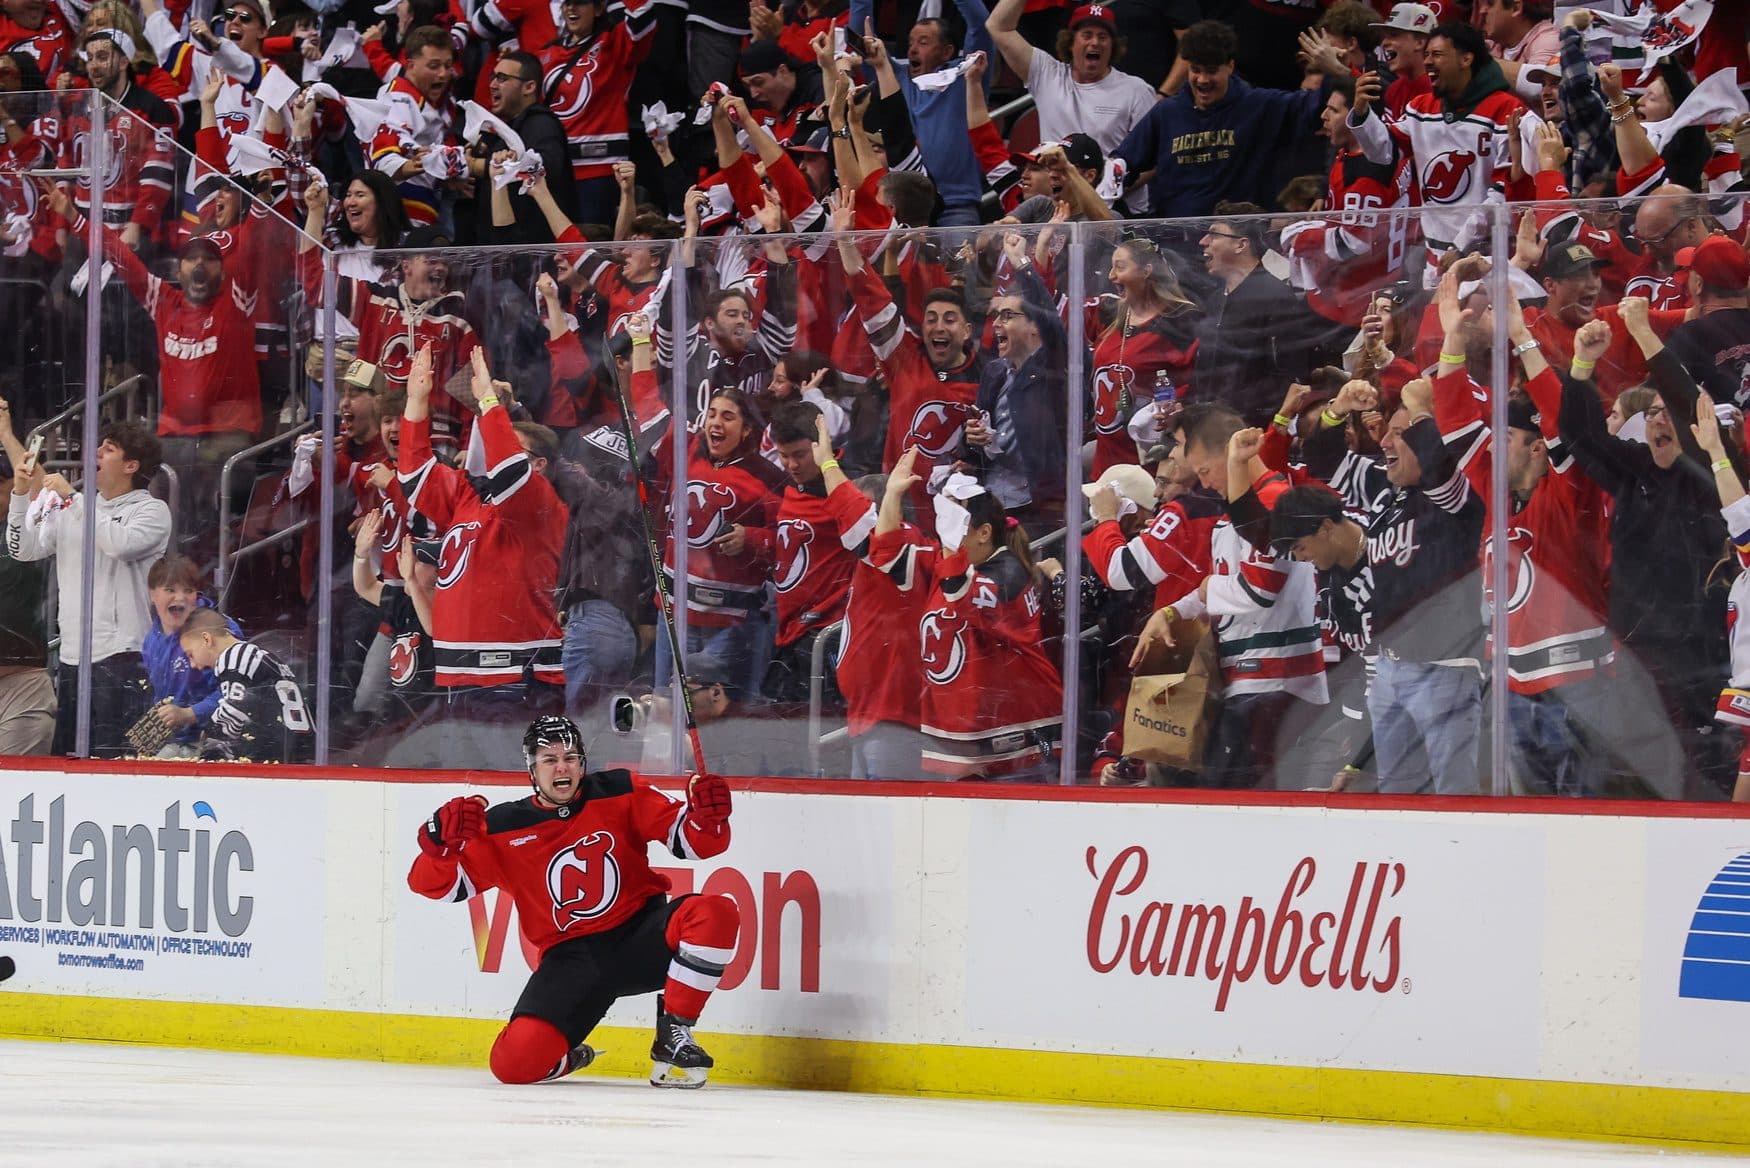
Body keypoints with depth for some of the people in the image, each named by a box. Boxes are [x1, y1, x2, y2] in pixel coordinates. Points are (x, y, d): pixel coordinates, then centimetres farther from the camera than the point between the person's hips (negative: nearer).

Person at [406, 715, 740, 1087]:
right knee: (514, 1063, -24)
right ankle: (564, 1057, 15)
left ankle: (673, 1035, -13)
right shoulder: (503, 828, -2)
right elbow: (436, 884, -1)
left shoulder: (620, 794, -1)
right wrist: (440, 843, -22)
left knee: (715, 915, -30)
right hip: (570, 957, -1)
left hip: (639, 933, 1)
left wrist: (708, 816, -25)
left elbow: (694, 841, -2)